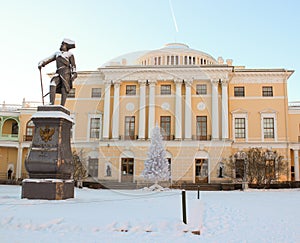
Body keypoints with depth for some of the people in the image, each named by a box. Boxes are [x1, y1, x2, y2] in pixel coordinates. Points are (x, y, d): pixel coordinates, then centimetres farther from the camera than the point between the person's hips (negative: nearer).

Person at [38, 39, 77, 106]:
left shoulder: (70, 55, 13)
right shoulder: (57, 53, 26)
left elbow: (73, 65, 5)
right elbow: (49, 59, 17)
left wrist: (74, 74, -9)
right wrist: (41, 63, 1)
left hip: (66, 73, -4)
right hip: (58, 73, 4)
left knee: (64, 90, -10)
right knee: (52, 84, -22)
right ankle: (52, 103, -25)